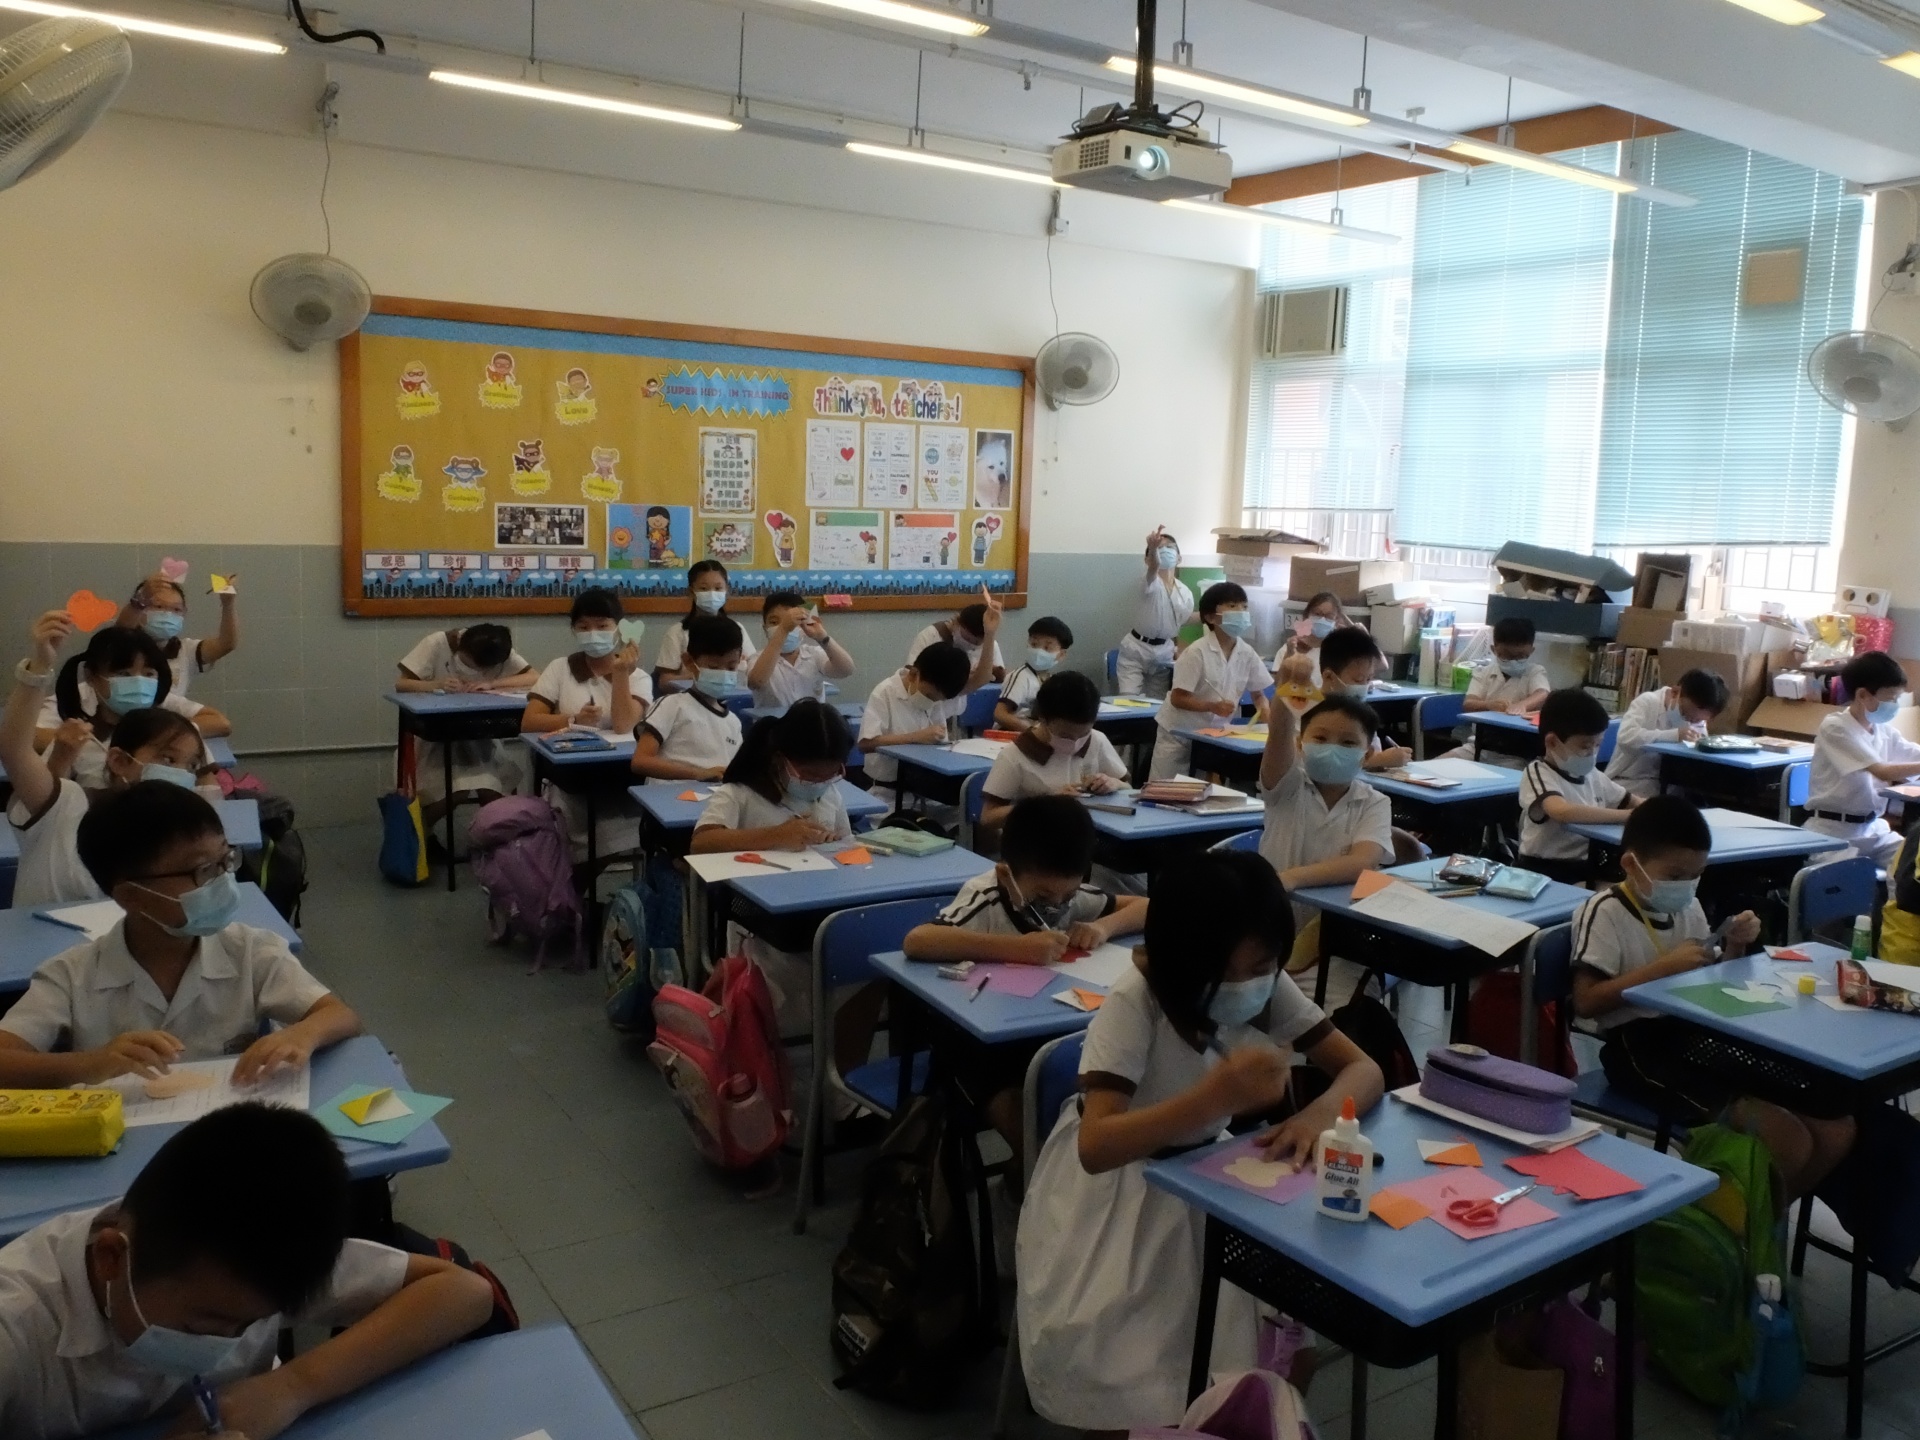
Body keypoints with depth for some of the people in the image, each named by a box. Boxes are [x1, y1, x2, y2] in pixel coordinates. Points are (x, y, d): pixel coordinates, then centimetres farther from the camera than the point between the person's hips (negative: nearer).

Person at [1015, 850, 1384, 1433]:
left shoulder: (1269, 989, -13)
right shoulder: (1135, 1003, -28)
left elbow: (1364, 1069, -9)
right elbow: (1094, 1145, -37)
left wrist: (1319, 1112, -31)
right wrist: (1219, 1094, -47)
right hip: (1113, 1191, -4)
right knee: (1126, 1369, -24)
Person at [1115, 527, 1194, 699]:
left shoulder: (1185, 593, -1)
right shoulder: (1151, 583, -17)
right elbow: (1154, 568, -42)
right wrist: (1153, 548, -63)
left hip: (1163, 653, 5)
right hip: (1135, 650, -5)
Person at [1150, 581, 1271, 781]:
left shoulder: (1247, 653, -4)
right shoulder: (1197, 652, -20)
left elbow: (1259, 694, 6)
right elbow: (1177, 699, -20)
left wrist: (1264, 710, -16)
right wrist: (1213, 706, -33)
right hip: (1179, 733, -5)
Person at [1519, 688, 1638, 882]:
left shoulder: (1591, 773, 10)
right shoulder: (1538, 773, -12)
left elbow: (1629, 801, 26)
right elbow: (1563, 812, -32)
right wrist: (1629, 816, -27)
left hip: (1590, 867, 7)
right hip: (1547, 871, -7)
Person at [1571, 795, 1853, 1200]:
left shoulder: (1688, 908, 12)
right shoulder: (1606, 912, -10)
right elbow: (1586, 1002, -17)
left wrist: (1735, 948, 1)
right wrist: (1663, 966, -21)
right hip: (1639, 1045, -8)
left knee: (1835, 1131, 2)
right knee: (1789, 1143, -21)